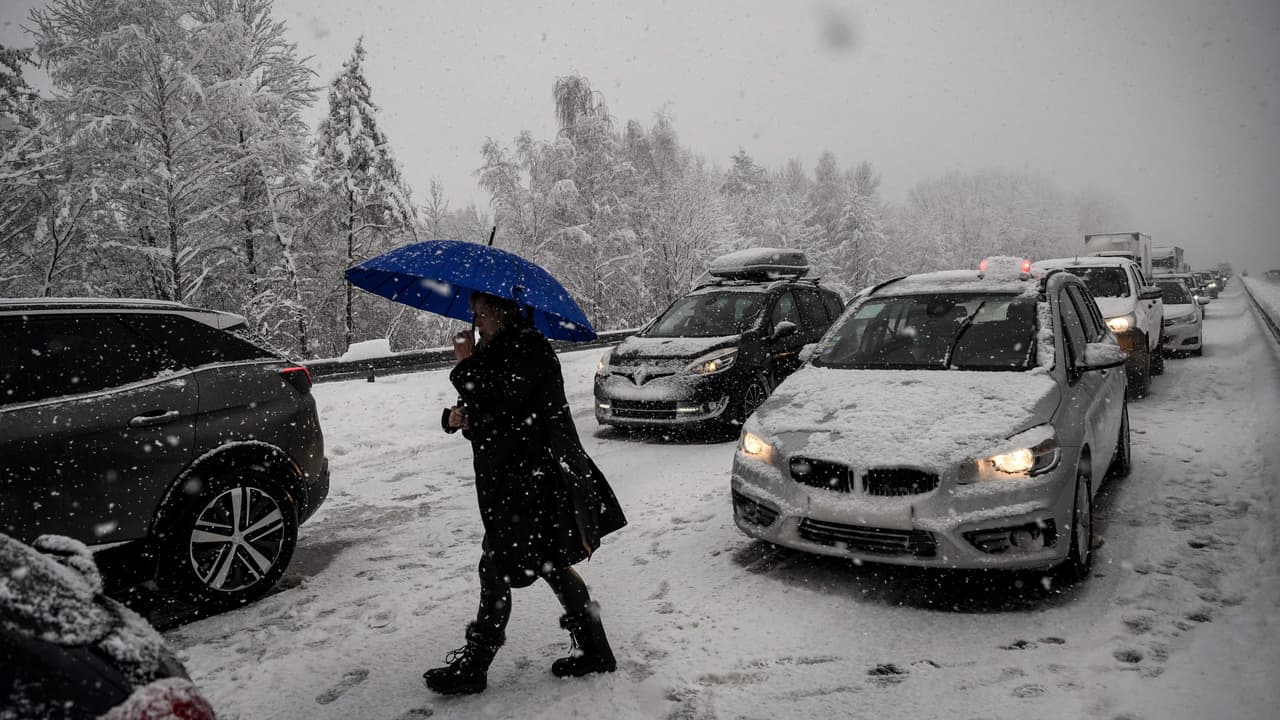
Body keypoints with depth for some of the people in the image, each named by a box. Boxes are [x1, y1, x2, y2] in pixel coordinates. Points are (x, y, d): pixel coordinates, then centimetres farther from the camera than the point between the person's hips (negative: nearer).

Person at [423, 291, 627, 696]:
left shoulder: (529, 349, -14)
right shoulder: (500, 352, 15)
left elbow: (497, 406, -23)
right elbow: (482, 416, 15)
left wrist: (466, 363, -11)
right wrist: (456, 417, -8)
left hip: (534, 478, -10)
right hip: (516, 479, 10)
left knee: (497, 570, -1)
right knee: (553, 566, 15)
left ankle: (473, 667, 13)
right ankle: (595, 652, 25)